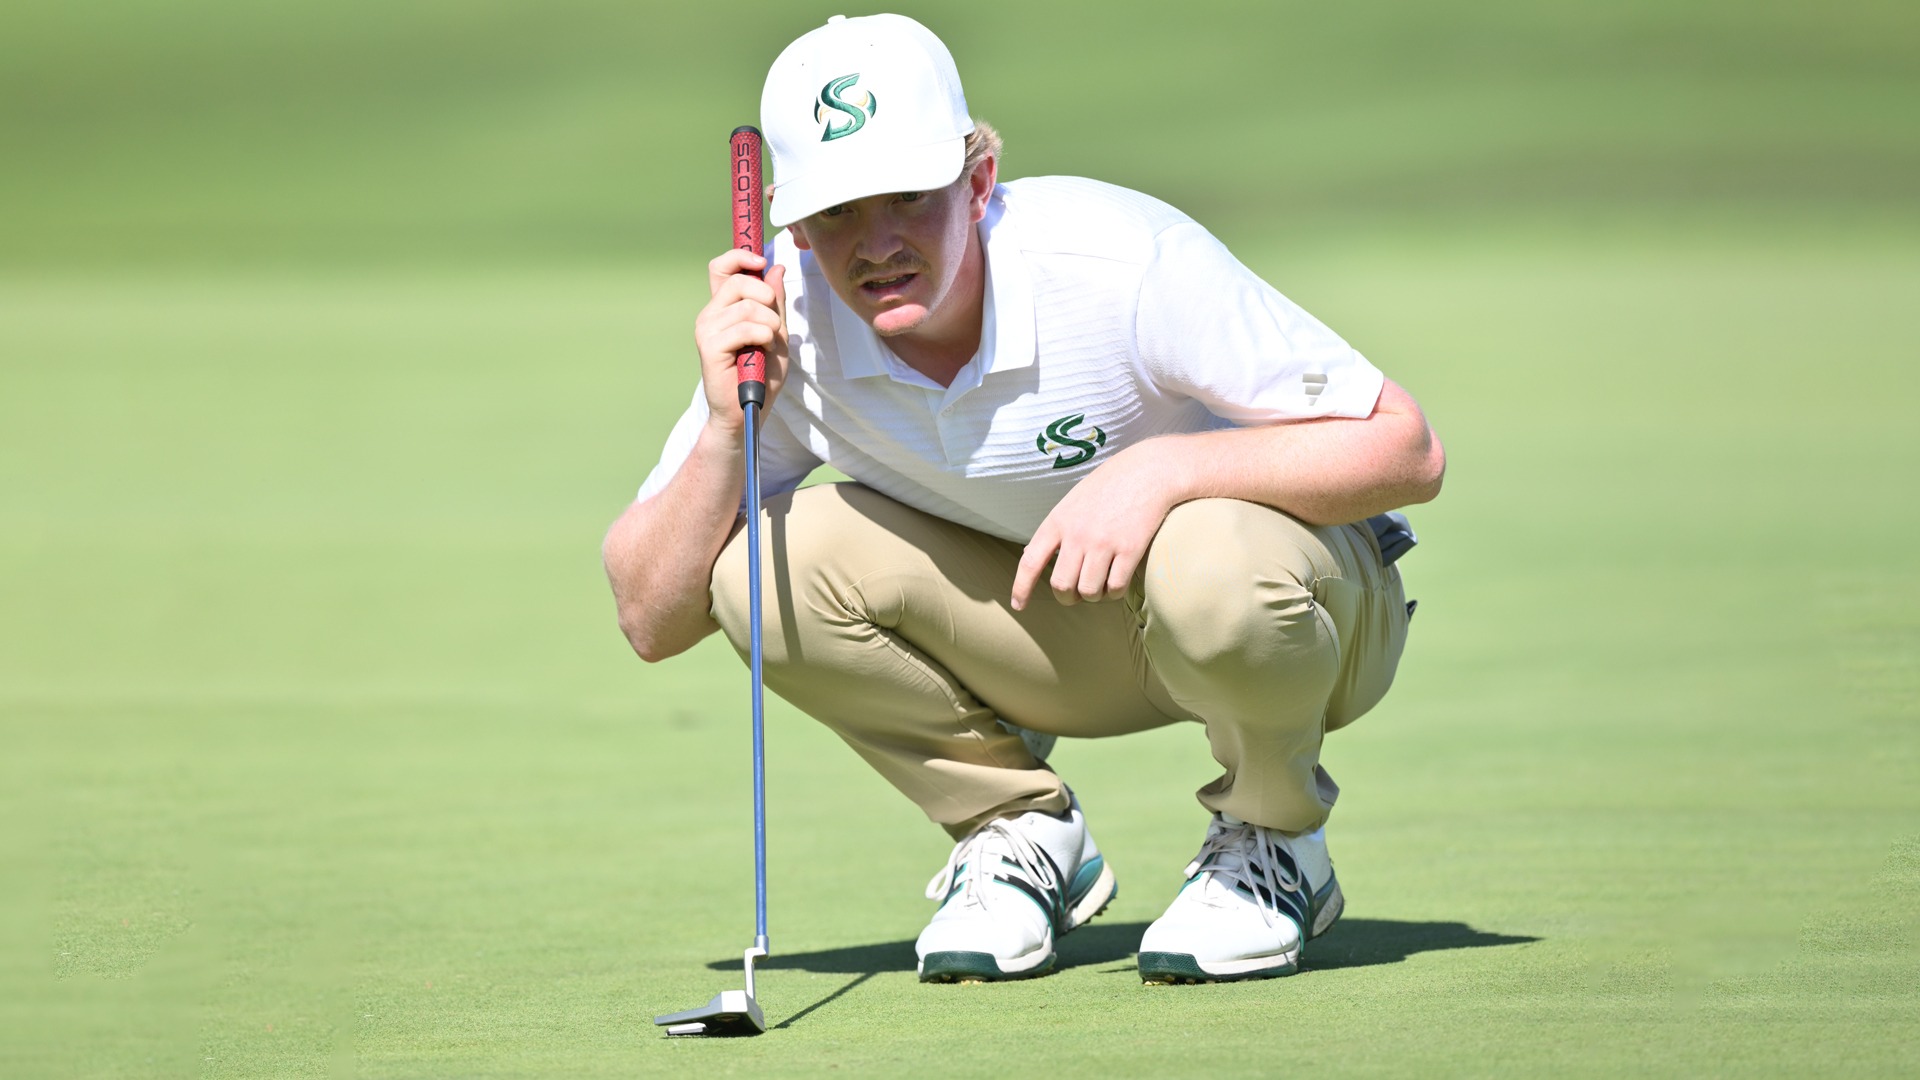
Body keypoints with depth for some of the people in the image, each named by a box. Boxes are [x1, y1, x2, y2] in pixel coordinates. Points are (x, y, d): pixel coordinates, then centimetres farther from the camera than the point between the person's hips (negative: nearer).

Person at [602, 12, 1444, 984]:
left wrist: (1162, 466, -39)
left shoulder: (1121, 260, -29)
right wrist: (728, 425, -29)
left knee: (1215, 566, -40)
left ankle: (1273, 844, -7)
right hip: (1063, 633, 4)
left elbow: (1407, 450, -27)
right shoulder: (785, 322, -17)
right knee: (764, 563, -21)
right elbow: (652, 620, -14)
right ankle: (1018, 831, 1)